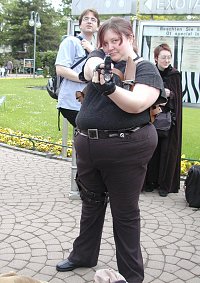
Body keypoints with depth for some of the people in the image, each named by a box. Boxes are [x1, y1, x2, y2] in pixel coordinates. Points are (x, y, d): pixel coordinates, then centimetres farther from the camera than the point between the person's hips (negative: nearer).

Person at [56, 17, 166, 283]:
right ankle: (83, 254, 41)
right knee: (91, 203, 20)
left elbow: (137, 104, -20)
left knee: (125, 212, 5)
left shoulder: (146, 69, -5)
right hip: (87, 144, 6)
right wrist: (98, 67, -32)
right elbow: (89, 68, -11)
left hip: (126, 149, -5)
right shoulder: (102, 57, 10)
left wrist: (109, 87, -34)